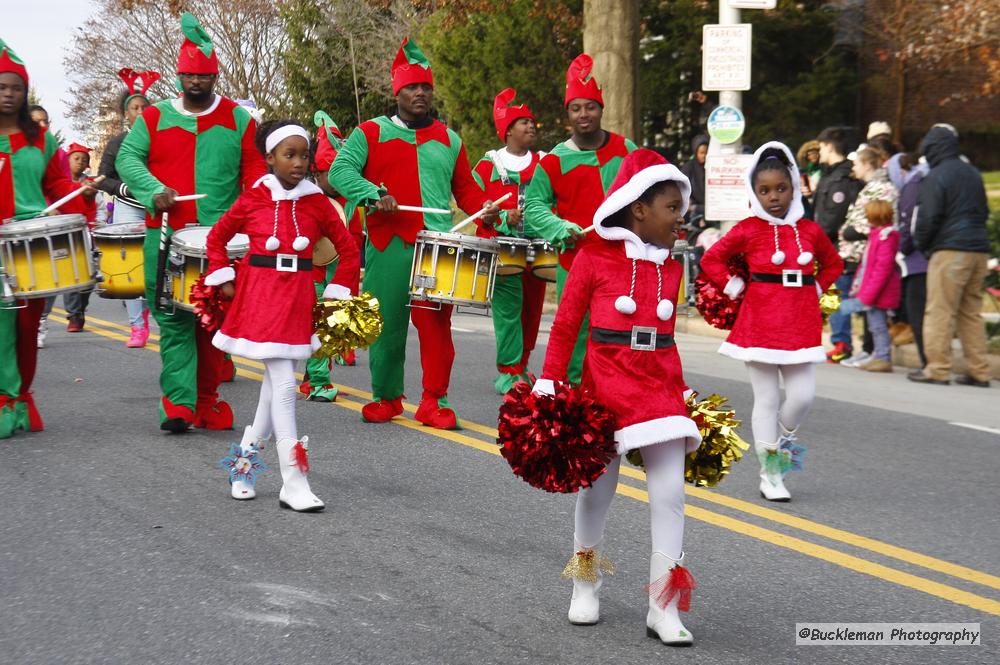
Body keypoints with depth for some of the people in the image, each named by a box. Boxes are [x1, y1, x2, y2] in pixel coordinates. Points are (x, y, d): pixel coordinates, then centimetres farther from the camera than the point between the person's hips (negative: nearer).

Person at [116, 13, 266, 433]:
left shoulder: (238, 120, 8)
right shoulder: (154, 117, 8)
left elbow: (255, 169, 7)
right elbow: (127, 158, 6)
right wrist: (154, 191, -12)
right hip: (166, 237, 0)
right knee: (174, 319, -4)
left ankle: (207, 401, 19)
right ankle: (178, 404, -5)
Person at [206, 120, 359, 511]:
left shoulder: (317, 202, 3)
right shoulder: (252, 200, -1)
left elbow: (348, 248, 10)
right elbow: (217, 237, 12)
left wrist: (337, 292, 5)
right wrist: (223, 279, 5)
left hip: (298, 298, 3)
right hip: (259, 295, -3)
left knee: (275, 383, 11)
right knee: (284, 382, -11)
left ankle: (246, 459, 30)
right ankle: (293, 484, -11)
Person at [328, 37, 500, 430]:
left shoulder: (449, 140, 17)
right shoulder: (371, 132, 7)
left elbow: (465, 187, 24)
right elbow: (340, 170, -3)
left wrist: (485, 209, 4)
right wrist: (373, 195, -19)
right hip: (388, 247, -1)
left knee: (436, 326, -4)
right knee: (386, 326, 4)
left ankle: (434, 401, 5)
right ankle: (385, 397, 20)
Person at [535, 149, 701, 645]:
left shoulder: (670, 268, 9)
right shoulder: (595, 257, -5)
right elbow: (565, 326, -2)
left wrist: (681, 394, 15)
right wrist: (548, 386, -4)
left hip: (660, 391, 3)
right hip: (605, 388, -3)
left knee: (669, 493, -4)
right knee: (597, 489, 11)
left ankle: (663, 608, 3)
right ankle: (585, 584, 32)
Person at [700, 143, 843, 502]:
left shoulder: (810, 230, 6)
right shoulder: (748, 230, -2)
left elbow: (833, 264, 21)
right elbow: (711, 260, 6)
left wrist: (816, 289, 9)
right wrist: (734, 287, -1)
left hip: (800, 322, 3)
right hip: (760, 321, -2)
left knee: (803, 395, -6)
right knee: (766, 398, 2)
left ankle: (784, 437, 27)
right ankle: (770, 473, 11)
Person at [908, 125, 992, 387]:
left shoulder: (936, 176, -7)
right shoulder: (973, 173, 17)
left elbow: (928, 217, -10)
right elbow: (984, 211, 25)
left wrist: (920, 243, 4)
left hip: (950, 250, -8)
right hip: (979, 249, 8)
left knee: (939, 311, -2)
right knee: (972, 312, 11)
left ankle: (937, 369, -3)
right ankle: (979, 371, 10)